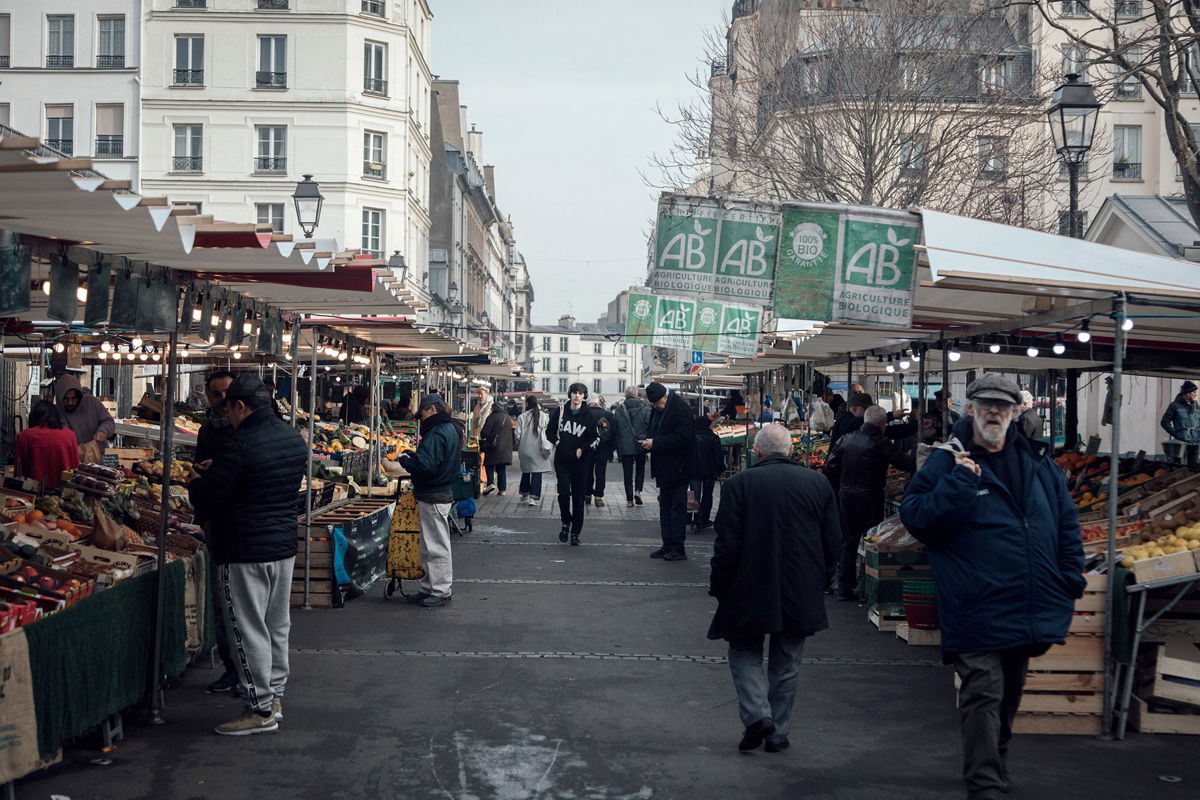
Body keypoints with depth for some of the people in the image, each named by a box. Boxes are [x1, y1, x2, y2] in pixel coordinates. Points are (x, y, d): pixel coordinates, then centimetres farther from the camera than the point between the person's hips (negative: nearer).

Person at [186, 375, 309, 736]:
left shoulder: (239, 443, -19)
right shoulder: (294, 438, 7)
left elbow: (209, 495, -18)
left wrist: (194, 482, 6)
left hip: (245, 551, -8)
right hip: (284, 545, 9)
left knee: (248, 630, 0)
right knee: (277, 626, 17)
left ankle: (261, 709, 3)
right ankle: (275, 697, 26)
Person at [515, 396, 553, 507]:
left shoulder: (522, 417, -3)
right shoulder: (544, 416, -3)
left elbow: (518, 435, -2)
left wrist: (518, 448, 11)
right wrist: (547, 448, 6)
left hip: (525, 449, 1)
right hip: (538, 450, -1)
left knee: (526, 472, 17)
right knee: (537, 472, 0)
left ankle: (525, 495, 25)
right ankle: (534, 497, -9)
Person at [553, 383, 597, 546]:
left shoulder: (588, 416, 0)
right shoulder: (561, 411, 5)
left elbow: (593, 437, 4)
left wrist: (582, 449, -11)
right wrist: (556, 440, -1)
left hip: (580, 461, -1)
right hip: (562, 460, 1)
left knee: (578, 497, 3)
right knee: (564, 493, -12)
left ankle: (575, 532, 11)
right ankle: (566, 523, 12)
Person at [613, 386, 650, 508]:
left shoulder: (619, 410, -1)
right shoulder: (644, 409, -5)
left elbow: (614, 430, 4)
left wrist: (616, 446, 15)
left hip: (625, 447, 0)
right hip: (640, 447, 0)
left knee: (627, 472, 6)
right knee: (640, 468, 19)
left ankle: (629, 499, 5)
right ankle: (638, 491, -1)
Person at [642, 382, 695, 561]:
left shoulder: (680, 408, -16)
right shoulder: (656, 409, 9)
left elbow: (682, 437, -21)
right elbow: (651, 429, 21)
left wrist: (655, 443, -21)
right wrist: (648, 440, -2)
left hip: (677, 466, -9)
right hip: (664, 466, 9)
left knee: (678, 505, -5)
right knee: (665, 505, 13)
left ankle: (678, 548, -1)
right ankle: (667, 545, 19)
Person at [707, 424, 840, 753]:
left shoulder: (739, 484, -10)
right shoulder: (818, 484, 0)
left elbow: (727, 543, -11)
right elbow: (832, 543, 5)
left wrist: (717, 584, 2)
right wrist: (819, 582, 18)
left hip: (750, 591, -3)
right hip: (802, 594, 3)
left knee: (745, 651, 14)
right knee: (786, 664, 15)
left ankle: (757, 714, -5)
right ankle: (779, 733, 19)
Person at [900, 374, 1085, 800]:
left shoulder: (1038, 462, 8)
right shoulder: (947, 462, -6)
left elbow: (1066, 522, 13)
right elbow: (915, 519, -14)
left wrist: (1071, 580, 6)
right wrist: (959, 483, -21)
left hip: (1029, 611, 6)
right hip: (977, 610, -6)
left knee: (1009, 696, 21)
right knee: (983, 697, -9)